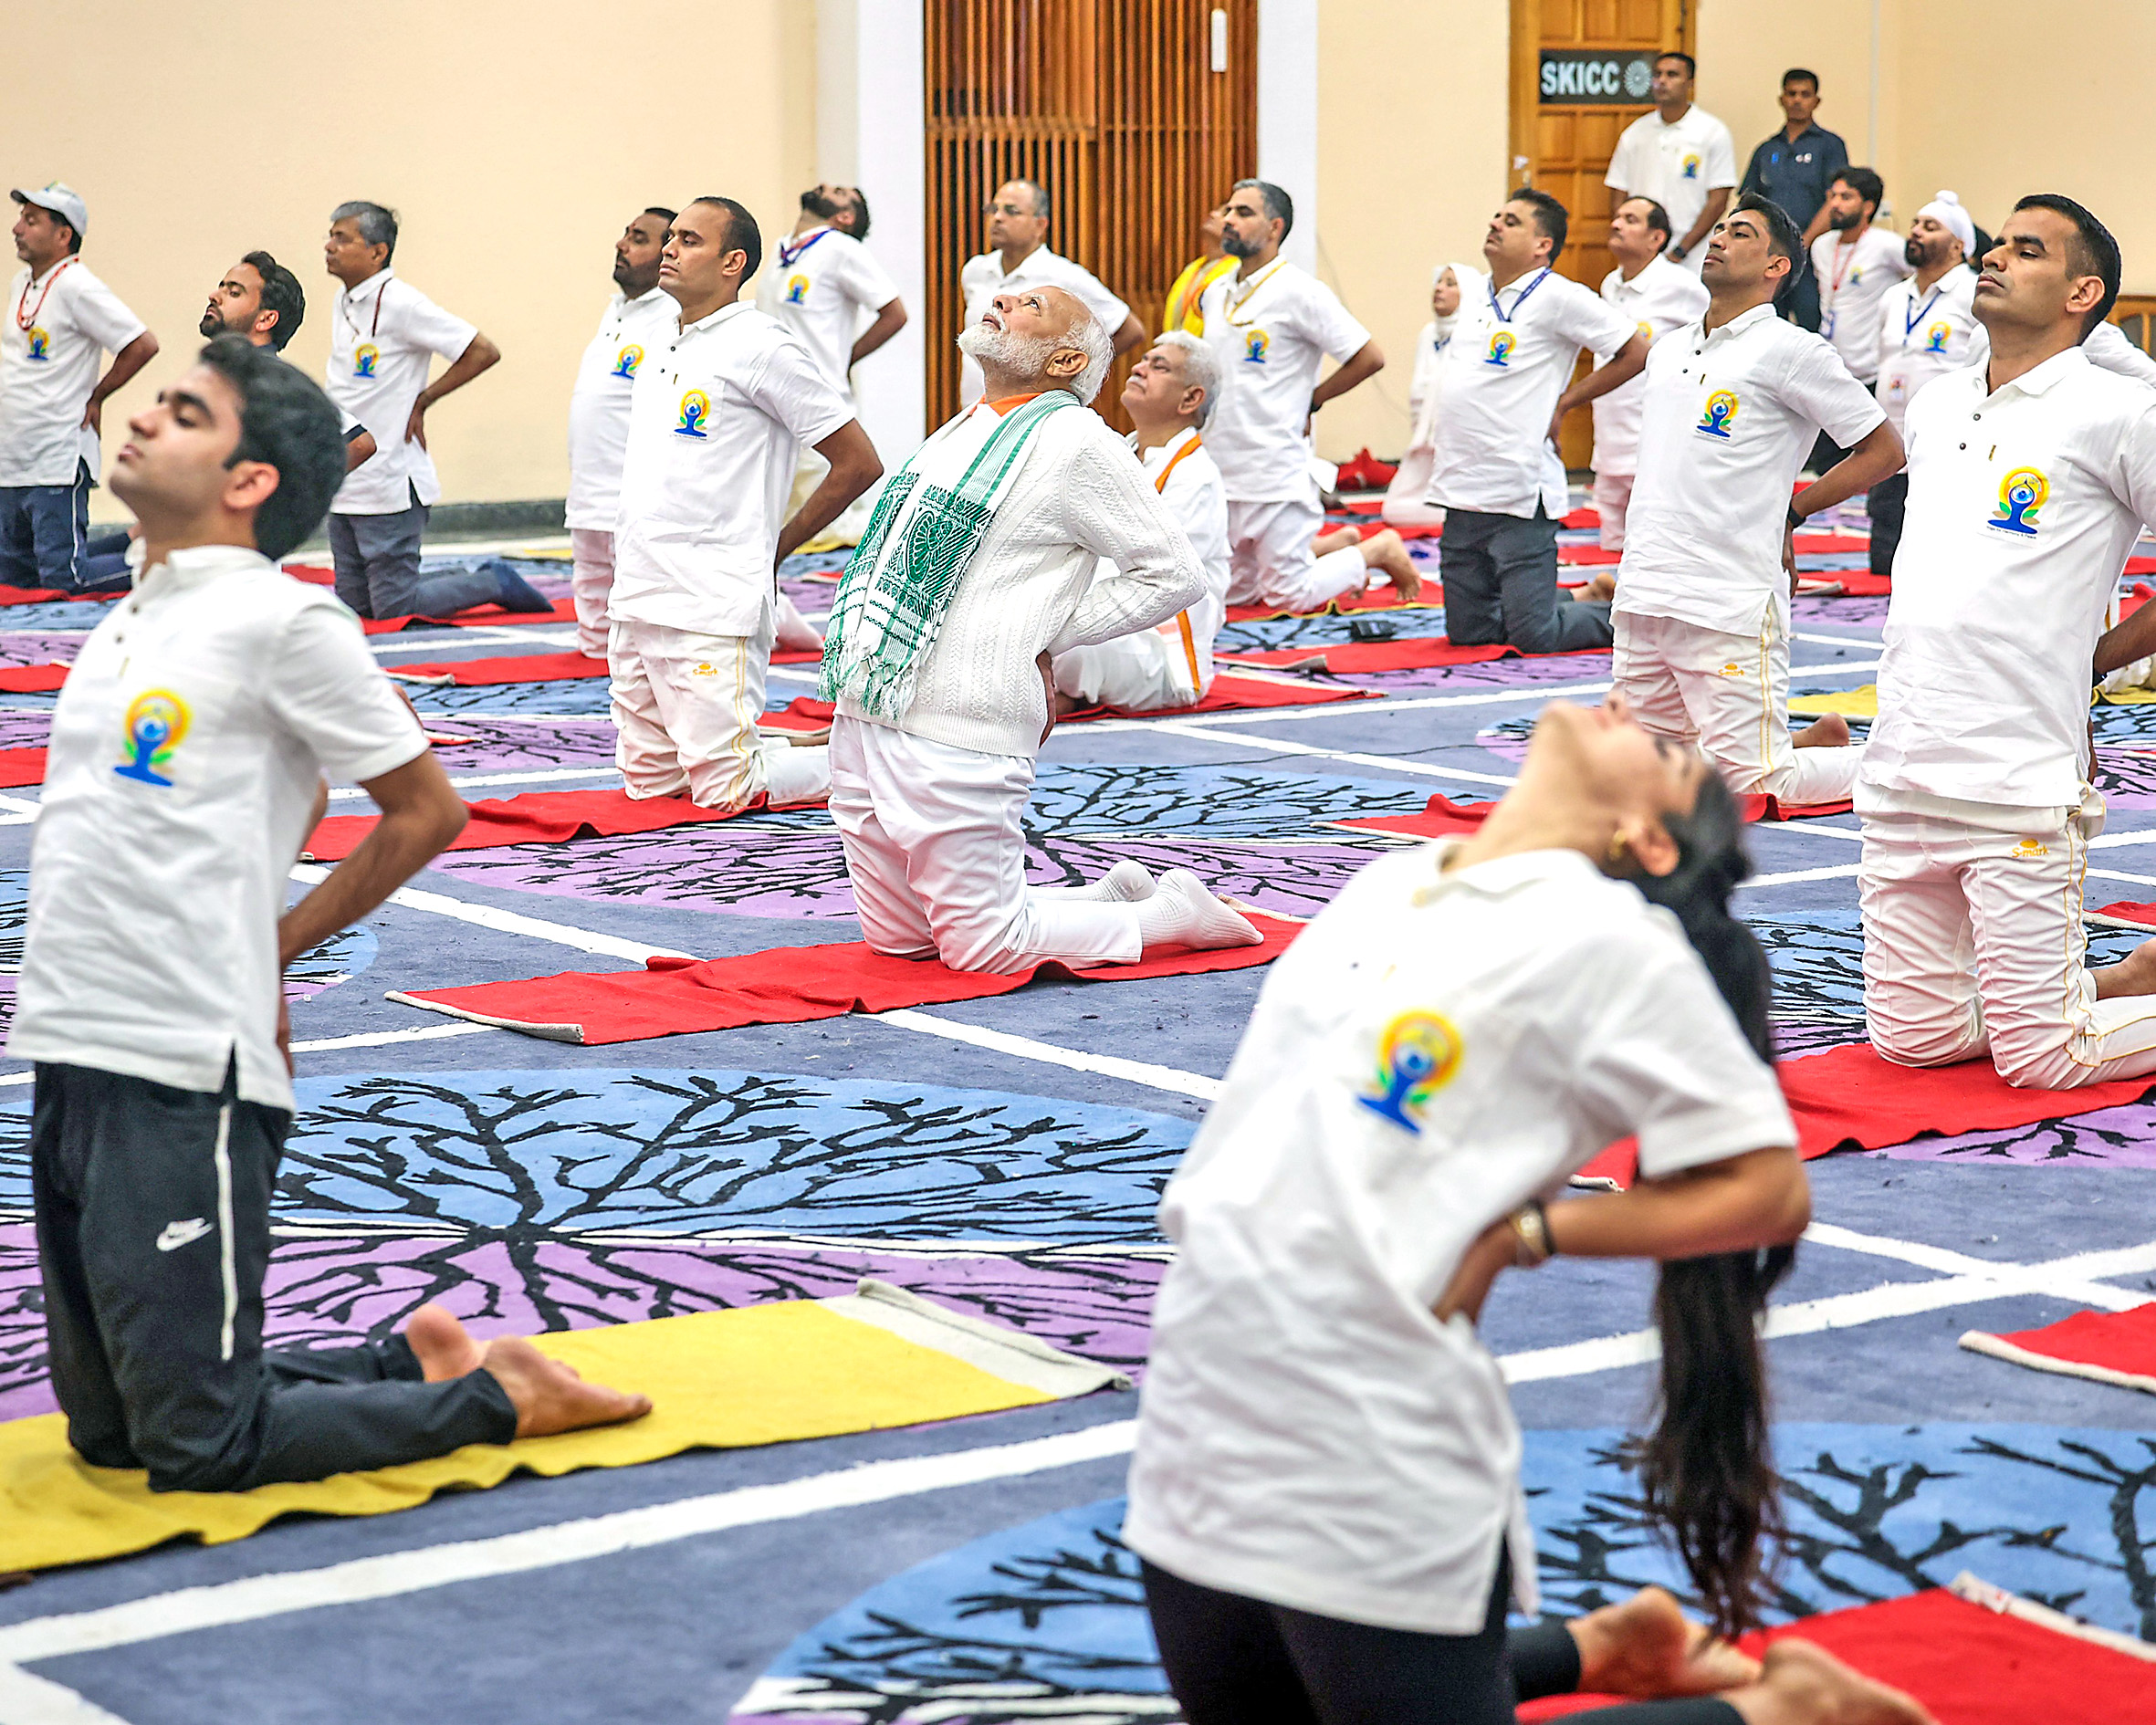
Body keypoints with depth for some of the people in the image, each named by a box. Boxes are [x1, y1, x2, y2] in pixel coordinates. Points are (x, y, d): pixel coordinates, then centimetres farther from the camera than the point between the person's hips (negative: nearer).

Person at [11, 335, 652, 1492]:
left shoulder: (282, 620, -9)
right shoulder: (124, 627, 14)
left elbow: (426, 812, -4)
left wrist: (276, 948, 1)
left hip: (187, 1088, -8)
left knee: (200, 1448, -6)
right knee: (109, 1432, 15)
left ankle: (497, 1397, 9)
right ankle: (412, 1359, 26)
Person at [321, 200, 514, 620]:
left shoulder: (399, 303, -15)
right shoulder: (344, 300, 10)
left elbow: (483, 352, -17)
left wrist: (421, 402, -11)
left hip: (388, 487, -9)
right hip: (343, 487, 9)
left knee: (395, 610, -6)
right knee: (353, 606, 11)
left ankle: (494, 584, 13)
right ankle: (466, 583, 24)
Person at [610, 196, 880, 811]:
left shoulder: (760, 347, -10)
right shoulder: (660, 348, 15)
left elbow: (858, 463, -10)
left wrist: (775, 547, -3)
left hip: (712, 610, -8)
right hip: (635, 604, 9)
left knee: (725, 794, -9)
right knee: (648, 780, 11)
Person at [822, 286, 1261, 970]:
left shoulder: (1074, 440, -8)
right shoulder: (956, 434, 17)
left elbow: (1174, 574, -9)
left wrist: (1046, 636, -7)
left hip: (955, 737, -9)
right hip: (865, 718, 9)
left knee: (984, 949, -7)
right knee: (896, 940, 12)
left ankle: (1172, 913, 11)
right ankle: (1115, 895, 22)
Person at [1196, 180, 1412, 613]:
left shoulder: (1298, 292, -12)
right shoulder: (1214, 295, 9)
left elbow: (1369, 359, -12)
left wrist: (1309, 401, -5)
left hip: (1275, 473, -8)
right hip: (1219, 471, 8)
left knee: (1288, 596, -6)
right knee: (1232, 592, 15)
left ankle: (1379, 551, 17)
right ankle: (1339, 546, 31)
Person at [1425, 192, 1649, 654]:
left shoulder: (1557, 296, -9)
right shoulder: (1477, 293, 13)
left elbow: (1636, 351, -10)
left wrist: (1564, 403, -5)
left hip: (1520, 495, -8)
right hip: (1464, 492, 8)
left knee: (1534, 638, -7)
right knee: (1466, 629, 10)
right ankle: (1585, 601, 29)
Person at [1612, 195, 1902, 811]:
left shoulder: (1792, 351, -6)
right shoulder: (1666, 351, 15)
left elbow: (1883, 450, -3)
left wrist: (1788, 513, -3)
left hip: (1731, 605, -7)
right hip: (1643, 597, 7)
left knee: (1753, 780, -9)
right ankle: (1822, 739, 28)